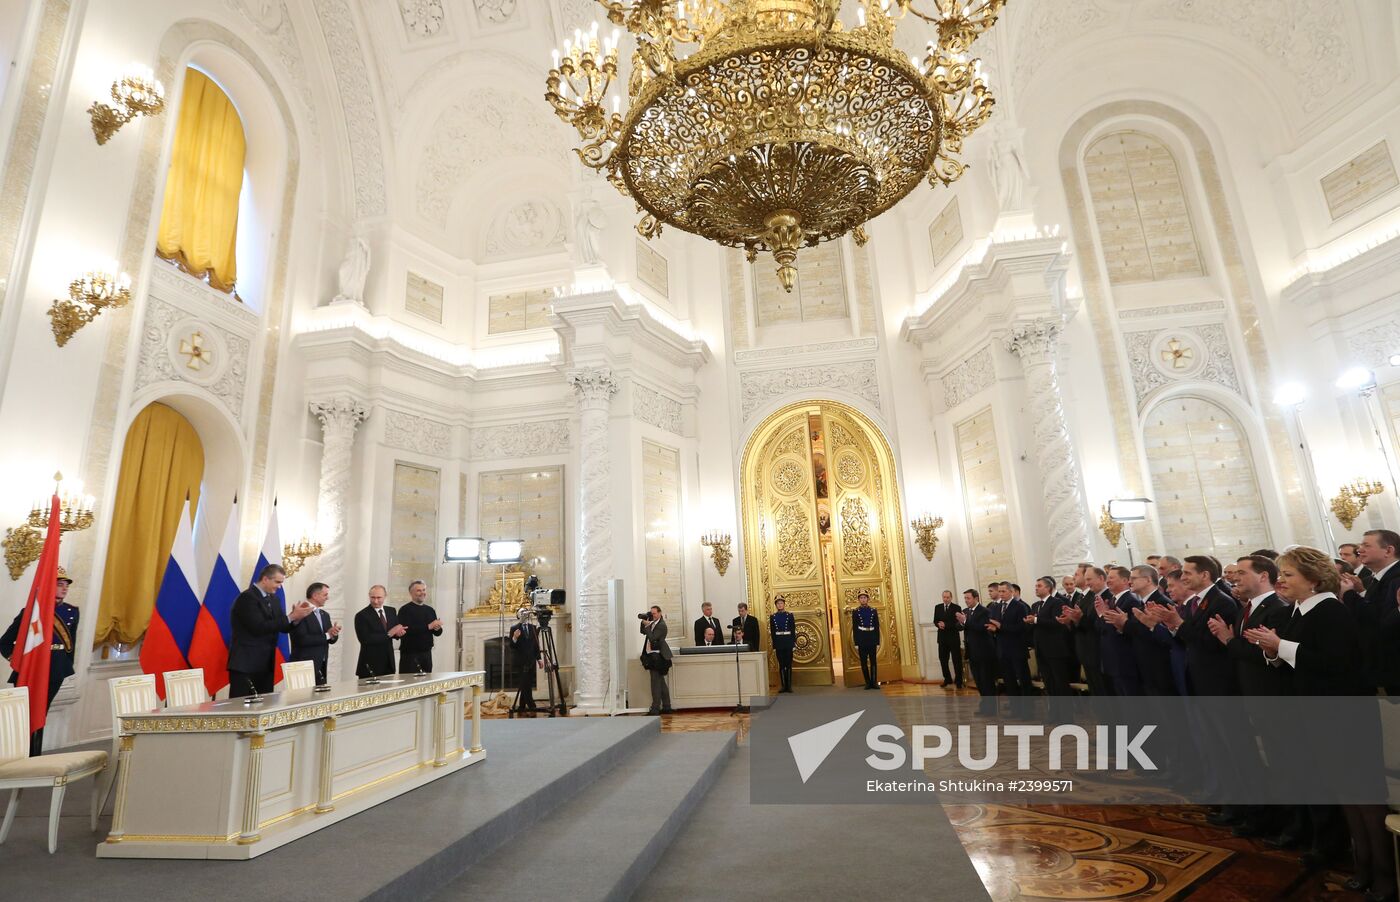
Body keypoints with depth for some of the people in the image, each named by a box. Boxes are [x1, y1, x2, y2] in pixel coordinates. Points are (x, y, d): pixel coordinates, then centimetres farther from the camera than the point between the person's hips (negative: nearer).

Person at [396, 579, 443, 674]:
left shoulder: (430, 610, 11)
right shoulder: (405, 610, -5)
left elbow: (438, 633, 14)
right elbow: (406, 630, -19)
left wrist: (437, 628, -9)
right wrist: (428, 626, -20)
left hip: (427, 653, 5)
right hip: (409, 654, -5)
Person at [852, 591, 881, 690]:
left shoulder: (874, 611, 6)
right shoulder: (855, 612, 1)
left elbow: (877, 627, 7)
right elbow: (854, 628, 0)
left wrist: (878, 642, 2)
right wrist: (856, 644, -4)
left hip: (872, 639, 1)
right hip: (861, 640, -1)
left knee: (873, 662, 4)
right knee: (864, 663, 4)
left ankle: (874, 682, 9)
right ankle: (868, 683, 12)